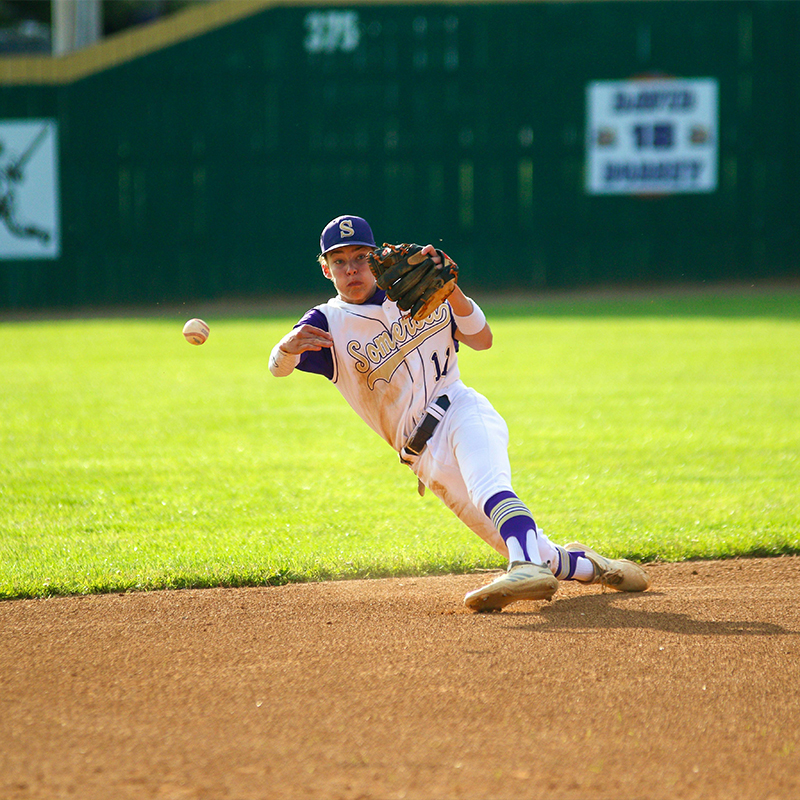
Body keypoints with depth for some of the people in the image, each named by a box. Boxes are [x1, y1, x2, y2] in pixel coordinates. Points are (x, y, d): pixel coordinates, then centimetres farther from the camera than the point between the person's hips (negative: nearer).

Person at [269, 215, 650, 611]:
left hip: (462, 411, -1)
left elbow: (482, 340, 3)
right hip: (427, 456, 1)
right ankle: (585, 565, 25)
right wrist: (287, 346, -42)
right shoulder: (328, 322, 2)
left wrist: (450, 290, -14)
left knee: (486, 484, -37)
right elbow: (279, 366, -17)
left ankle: (529, 570, -59)